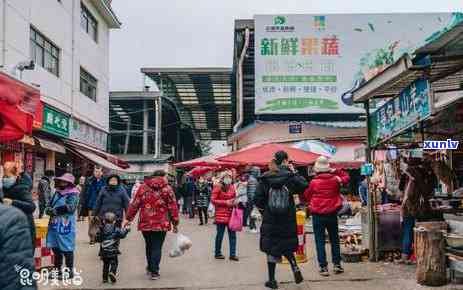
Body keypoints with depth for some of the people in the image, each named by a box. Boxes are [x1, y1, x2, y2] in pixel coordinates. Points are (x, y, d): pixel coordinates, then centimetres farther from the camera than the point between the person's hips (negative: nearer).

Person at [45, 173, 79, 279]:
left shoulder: (73, 195, -9)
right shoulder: (57, 193, 14)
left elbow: (69, 208, -22)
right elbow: (49, 206, 16)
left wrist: (54, 210, -12)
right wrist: (49, 210, -8)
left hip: (66, 227, -8)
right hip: (54, 226, 8)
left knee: (67, 250, 1)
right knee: (55, 248, 15)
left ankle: (70, 271, 12)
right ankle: (58, 270, 28)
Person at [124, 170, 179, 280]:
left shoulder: (143, 187, 3)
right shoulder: (167, 189, -2)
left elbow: (134, 204, 3)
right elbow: (173, 207, -2)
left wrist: (128, 218, 11)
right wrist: (175, 223, 5)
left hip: (145, 223, 3)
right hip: (161, 224, -3)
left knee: (149, 246, 20)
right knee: (157, 247, 4)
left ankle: (150, 268, 32)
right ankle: (154, 272, 1)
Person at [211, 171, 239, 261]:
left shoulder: (232, 187, 10)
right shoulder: (218, 187, -7)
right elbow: (213, 200, -10)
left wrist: (235, 201, -1)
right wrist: (225, 202, -16)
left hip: (231, 214, 6)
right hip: (221, 214, -5)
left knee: (232, 234, 3)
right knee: (220, 234, 3)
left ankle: (232, 254, 9)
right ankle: (218, 253, 18)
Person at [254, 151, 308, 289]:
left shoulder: (265, 178, -6)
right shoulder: (290, 177, -9)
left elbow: (258, 199, -7)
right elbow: (304, 185, -2)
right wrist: (295, 172, 5)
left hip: (269, 220, 0)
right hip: (288, 220, 0)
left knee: (271, 248, 8)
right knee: (286, 246, 21)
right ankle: (295, 267, 1)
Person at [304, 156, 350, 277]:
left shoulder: (314, 182, -10)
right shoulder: (335, 179, -4)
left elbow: (307, 196, 2)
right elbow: (346, 177, 16)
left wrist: (311, 204, 20)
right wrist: (336, 171, 7)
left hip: (318, 215, -2)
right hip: (332, 214, 3)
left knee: (320, 241, 4)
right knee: (334, 239, 16)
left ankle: (323, 267, 3)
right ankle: (337, 264, 17)